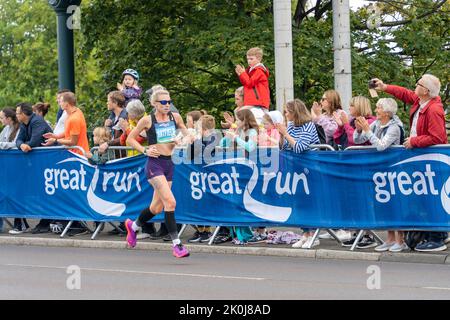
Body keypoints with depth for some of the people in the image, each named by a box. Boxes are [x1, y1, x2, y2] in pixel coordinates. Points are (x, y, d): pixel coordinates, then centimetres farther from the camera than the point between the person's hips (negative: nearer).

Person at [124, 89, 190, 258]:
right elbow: (130, 139, 4)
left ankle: (133, 226, 41)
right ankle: (176, 244, -16)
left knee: (157, 207, 13)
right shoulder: (147, 120, -5)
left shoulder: (175, 117, 6)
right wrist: (145, 150, -9)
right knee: (170, 201, -19)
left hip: (169, 163, 5)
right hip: (154, 163, -5)